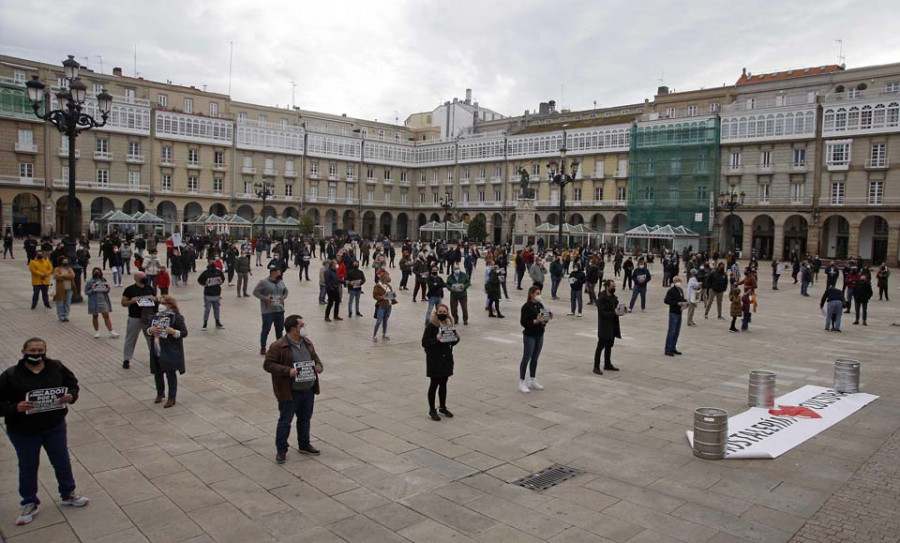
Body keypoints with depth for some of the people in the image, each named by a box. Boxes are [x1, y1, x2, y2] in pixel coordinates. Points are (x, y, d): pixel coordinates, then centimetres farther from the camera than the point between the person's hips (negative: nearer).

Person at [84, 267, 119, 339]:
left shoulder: (103, 281, 4)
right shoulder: (89, 282, -6)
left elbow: (107, 291, 13)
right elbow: (86, 292, -4)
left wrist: (108, 289, -9)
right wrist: (92, 290, -22)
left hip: (104, 301, 2)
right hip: (94, 302, -1)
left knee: (106, 316, -2)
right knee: (95, 316, 12)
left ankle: (111, 332, -3)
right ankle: (96, 332, 26)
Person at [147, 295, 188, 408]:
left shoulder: (176, 317, -12)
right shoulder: (155, 316, 7)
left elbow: (184, 333, -12)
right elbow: (148, 331, 15)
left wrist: (173, 332, -28)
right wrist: (151, 330, -8)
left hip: (170, 352, -6)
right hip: (156, 352, 6)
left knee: (170, 374, 3)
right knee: (157, 373, 17)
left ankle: (171, 398, 15)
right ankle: (160, 393, 39)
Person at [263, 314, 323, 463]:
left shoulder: (307, 343, 6)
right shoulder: (278, 346, -16)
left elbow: (315, 357, 20)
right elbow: (268, 364, -16)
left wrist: (319, 365, -2)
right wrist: (288, 370, -25)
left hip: (309, 390, 7)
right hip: (290, 393, -6)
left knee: (305, 419, 19)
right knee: (285, 421, 5)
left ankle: (304, 445, 35)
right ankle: (281, 450, 20)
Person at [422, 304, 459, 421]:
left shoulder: (450, 324, 4)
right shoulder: (431, 326, -13)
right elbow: (424, 343, -16)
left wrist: (456, 338, -8)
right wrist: (436, 339, -30)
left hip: (446, 358, 5)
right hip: (434, 359, -5)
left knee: (443, 383, 15)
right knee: (434, 384, 3)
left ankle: (443, 407, 29)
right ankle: (432, 410, 15)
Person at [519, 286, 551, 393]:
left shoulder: (540, 305, 8)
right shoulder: (526, 306, -13)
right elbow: (523, 322, -17)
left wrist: (548, 318, -4)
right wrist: (535, 321, -28)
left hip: (539, 335, 7)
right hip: (529, 335, -7)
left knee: (535, 358, 14)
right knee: (526, 358, -2)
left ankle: (532, 381, 25)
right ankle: (522, 383, 6)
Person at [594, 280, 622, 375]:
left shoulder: (613, 296, 9)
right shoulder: (601, 298, -17)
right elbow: (602, 313, -21)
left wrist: (619, 310, 0)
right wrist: (614, 313, -28)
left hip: (612, 326, 8)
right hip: (604, 326, -8)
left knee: (609, 345, 17)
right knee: (601, 346, -4)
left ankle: (607, 364, 30)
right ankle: (596, 367, 2)